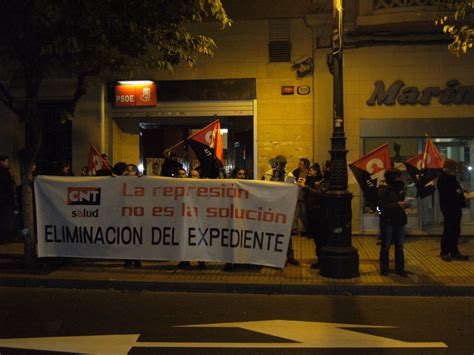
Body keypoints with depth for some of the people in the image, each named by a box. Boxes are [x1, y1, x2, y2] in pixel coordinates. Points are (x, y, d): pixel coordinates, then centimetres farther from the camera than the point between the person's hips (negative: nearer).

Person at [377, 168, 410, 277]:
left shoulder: (400, 188, 10)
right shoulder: (383, 190, -10)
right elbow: (383, 206, -20)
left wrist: (406, 204, 1)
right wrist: (398, 204, -24)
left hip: (400, 221, 6)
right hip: (388, 222, -6)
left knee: (399, 246, 10)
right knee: (386, 246, 5)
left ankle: (400, 268, 19)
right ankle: (384, 268, 16)